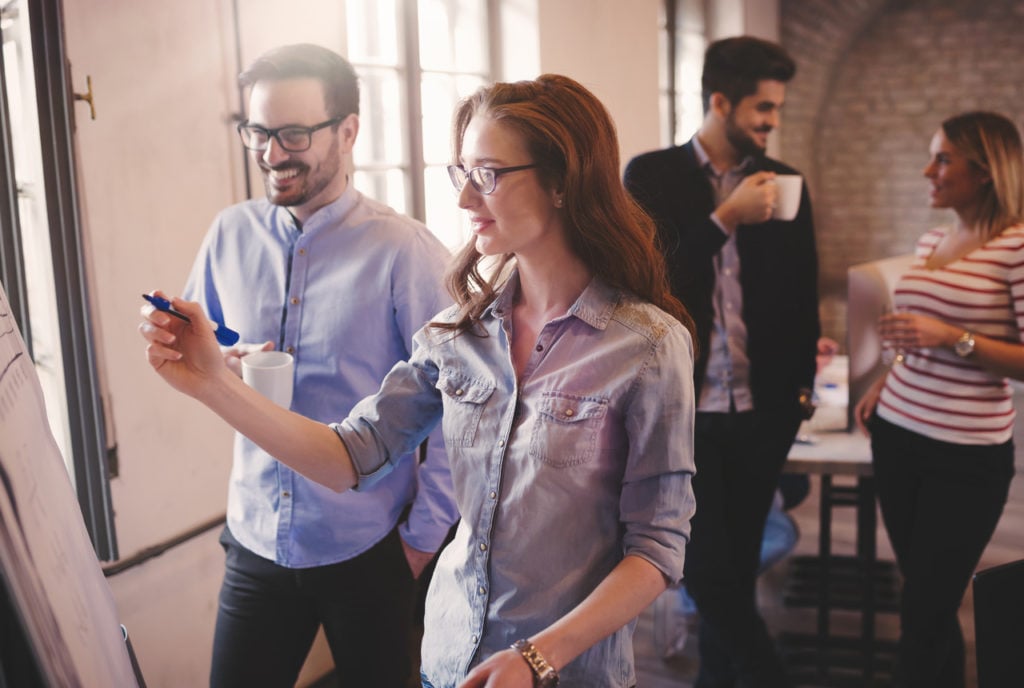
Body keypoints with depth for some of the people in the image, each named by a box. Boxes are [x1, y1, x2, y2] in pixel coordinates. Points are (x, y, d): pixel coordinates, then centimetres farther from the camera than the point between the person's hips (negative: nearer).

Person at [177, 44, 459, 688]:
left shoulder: (406, 250, -14)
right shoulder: (231, 234, 1)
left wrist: (423, 537, -8)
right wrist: (222, 367, -9)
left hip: (369, 554, -3)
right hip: (254, 545, 4)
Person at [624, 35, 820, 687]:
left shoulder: (782, 183, 7)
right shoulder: (652, 176, -3)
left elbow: (803, 296, 13)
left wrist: (800, 386, 6)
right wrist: (725, 219, -17)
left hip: (761, 411, 3)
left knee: (735, 565, 12)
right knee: (707, 567, 1)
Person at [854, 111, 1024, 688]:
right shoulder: (931, 242, 10)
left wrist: (954, 338, -22)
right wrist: (887, 382, 9)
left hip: (966, 456, -6)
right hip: (898, 438, 7)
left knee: (924, 616, 0)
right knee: (928, 602, 15)